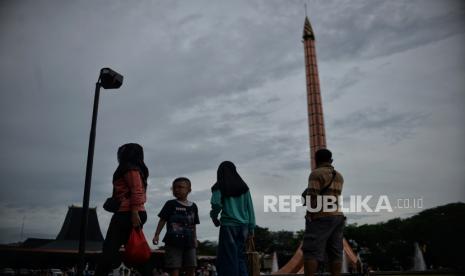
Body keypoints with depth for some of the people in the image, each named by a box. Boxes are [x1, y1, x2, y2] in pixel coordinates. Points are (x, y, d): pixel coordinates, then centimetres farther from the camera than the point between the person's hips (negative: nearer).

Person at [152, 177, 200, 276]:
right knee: (174, 268, -5)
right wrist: (157, 234, -9)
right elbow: (162, 220, 0)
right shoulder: (170, 204, 2)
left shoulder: (193, 206, 11)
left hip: (189, 242, 4)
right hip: (173, 241, -4)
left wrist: (195, 239, 12)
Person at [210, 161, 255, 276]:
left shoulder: (219, 187, 0)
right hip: (243, 225, 4)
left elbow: (216, 205, -15)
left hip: (228, 225, -4)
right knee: (240, 257, 11)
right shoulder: (244, 187, 11)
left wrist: (214, 217, 4)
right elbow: (250, 208, 9)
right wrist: (251, 228, 12)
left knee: (229, 258, 1)